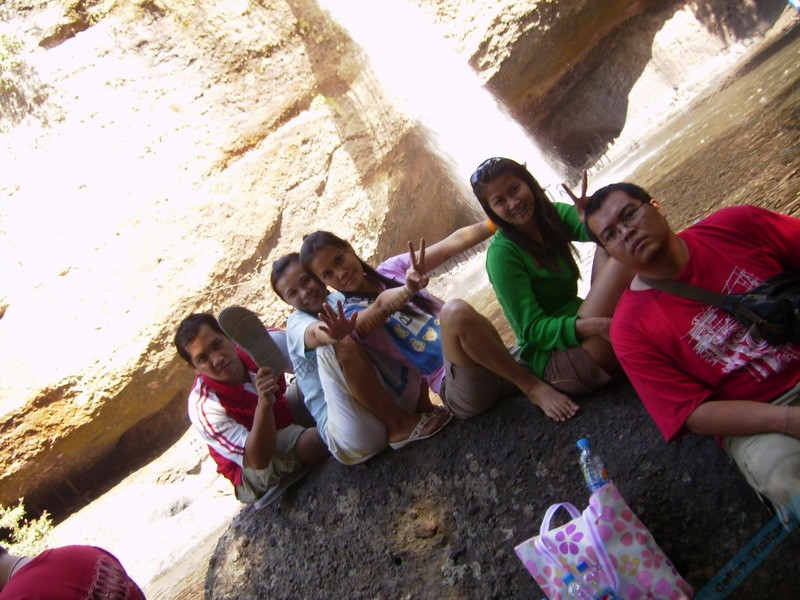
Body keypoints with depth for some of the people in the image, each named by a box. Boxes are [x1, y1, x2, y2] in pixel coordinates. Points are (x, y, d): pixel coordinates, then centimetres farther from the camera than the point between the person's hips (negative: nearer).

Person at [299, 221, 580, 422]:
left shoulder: (392, 268, 12)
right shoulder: (349, 315, -1)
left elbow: (456, 242, 3)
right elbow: (382, 306, -24)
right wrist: (408, 290, -46)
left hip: (496, 364, 6)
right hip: (458, 389, -6)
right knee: (454, 310, -32)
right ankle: (532, 388, -21)